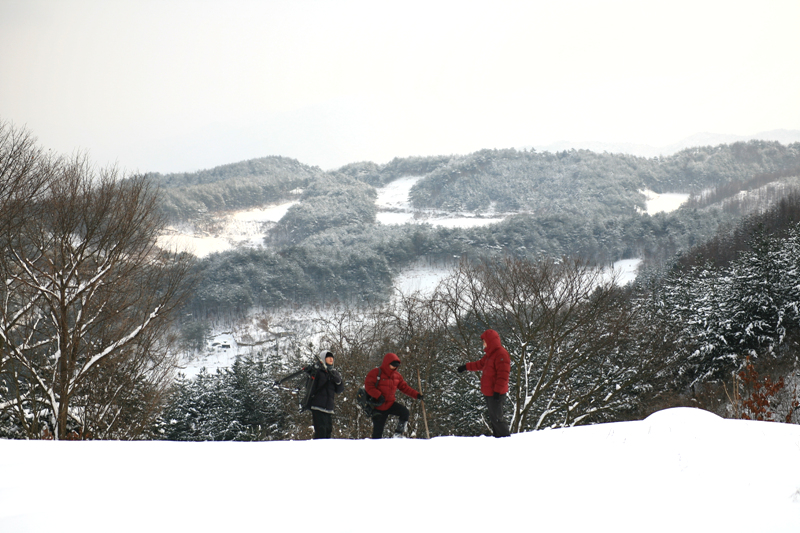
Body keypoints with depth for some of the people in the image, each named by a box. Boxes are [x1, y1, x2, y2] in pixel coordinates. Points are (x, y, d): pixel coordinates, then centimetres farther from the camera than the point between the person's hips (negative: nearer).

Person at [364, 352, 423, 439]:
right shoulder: (375, 373, -9)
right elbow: (368, 386, -17)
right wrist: (378, 396, -29)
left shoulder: (397, 376, 9)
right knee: (378, 431, -5)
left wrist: (416, 395, 1)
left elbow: (405, 388, 13)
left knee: (404, 412, -19)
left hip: (390, 404, 5)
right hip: (379, 407, -5)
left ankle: (398, 434, -9)